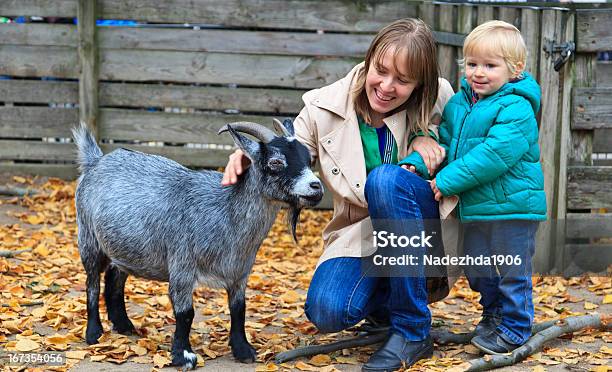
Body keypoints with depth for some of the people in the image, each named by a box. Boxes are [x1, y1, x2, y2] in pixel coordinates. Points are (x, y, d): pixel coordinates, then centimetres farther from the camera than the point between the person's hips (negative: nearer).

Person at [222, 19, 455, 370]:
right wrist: (249, 156, -26)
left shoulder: (439, 98, -10)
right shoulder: (324, 107, -8)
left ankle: (413, 329, -23)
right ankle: (391, 298, 13)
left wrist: (426, 138, -18)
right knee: (327, 312, -27)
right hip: (360, 233, 1)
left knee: (385, 178, -33)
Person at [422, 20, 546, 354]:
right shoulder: (457, 104, 7)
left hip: (511, 206, -8)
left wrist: (448, 181, -25)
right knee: (478, 272, 21)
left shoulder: (516, 109, -19)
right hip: (475, 208, 8)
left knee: (512, 273, 5)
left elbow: (494, 155, -27)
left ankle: (514, 329, 20)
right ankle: (492, 315, 42)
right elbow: (443, 142, 12)